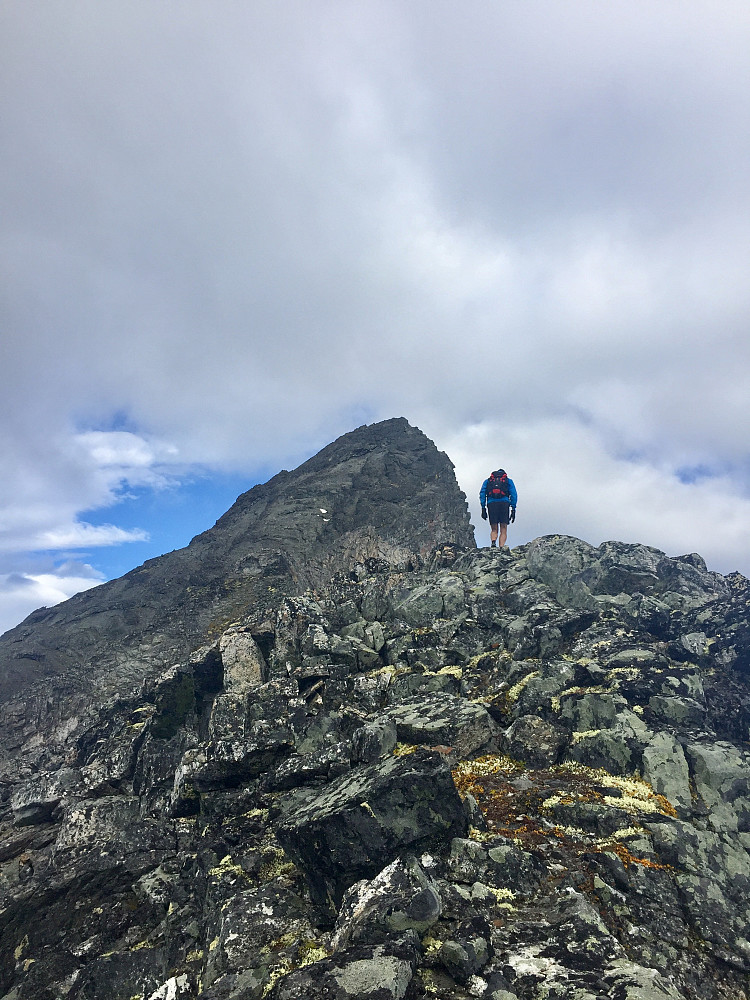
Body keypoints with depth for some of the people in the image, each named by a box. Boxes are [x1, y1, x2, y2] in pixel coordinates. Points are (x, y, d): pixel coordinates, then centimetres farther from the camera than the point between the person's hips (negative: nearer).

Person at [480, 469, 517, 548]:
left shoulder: (487, 481, 24)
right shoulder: (509, 481, 22)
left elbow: (482, 493, 11)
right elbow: (514, 495, 9)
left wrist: (483, 508, 6)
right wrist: (513, 509, 6)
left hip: (491, 504, 1)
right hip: (504, 503, -1)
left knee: (494, 529, 8)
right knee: (503, 530, 2)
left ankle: (493, 542, -21)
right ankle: (501, 548, -16)